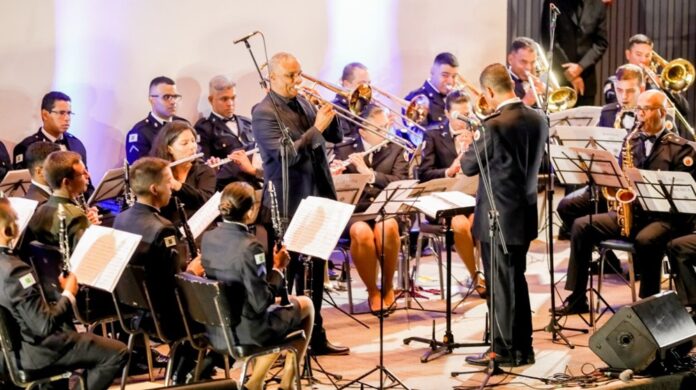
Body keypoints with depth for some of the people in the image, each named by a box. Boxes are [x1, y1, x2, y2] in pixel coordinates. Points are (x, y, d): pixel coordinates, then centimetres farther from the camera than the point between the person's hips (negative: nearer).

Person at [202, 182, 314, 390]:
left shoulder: (208, 238, -3)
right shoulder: (249, 247, -26)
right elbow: (262, 303, -23)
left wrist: (270, 267, 7)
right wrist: (277, 269, -10)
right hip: (247, 332, -7)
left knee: (282, 301, 31)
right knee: (305, 305, 19)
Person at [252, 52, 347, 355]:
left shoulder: (303, 103, 10)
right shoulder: (264, 113, -12)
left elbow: (336, 137, 11)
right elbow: (287, 154, -23)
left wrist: (328, 115, -7)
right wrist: (316, 128, -24)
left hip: (316, 198, 7)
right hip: (287, 205, -7)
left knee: (314, 272, 13)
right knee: (284, 275, 2)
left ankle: (315, 336, 22)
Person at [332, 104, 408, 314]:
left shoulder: (396, 151, 10)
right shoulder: (344, 150, 8)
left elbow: (400, 183, -8)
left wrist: (369, 173, -22)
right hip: (353, 211, -1)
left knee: (387, 228, -35)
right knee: (362, 233, -36)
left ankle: (388, 287, -12)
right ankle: (372, 292, -13)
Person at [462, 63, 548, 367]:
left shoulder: (495, 125, -20)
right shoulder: (538, 120, 3)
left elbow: (469, 167, -11)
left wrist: (467, 151, 10)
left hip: (499, 216, -8)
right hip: (525, 213, 8)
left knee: (501, 284, 2)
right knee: (516, 281, 17)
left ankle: (505, 350, 9)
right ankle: (523, 347, 23)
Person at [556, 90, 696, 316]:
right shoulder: (632, 141, 17)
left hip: (663, 216, -6)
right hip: (630, 212, 6)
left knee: (645, 240, -39)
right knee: (581, 226, -13)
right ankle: (576, 299, -9)